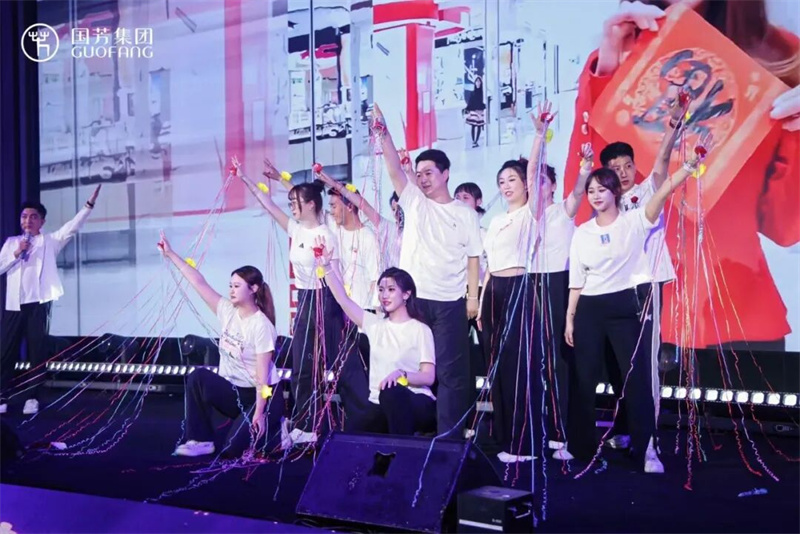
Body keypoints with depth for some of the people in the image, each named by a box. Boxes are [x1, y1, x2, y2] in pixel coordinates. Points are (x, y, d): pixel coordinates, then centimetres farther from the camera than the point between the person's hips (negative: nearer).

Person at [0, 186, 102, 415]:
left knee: (37, 352, -1)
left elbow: (72, 227, -4)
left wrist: (90, 204, -14)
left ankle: (32, 397, 6)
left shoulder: (50, 241, 8)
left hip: (38, 303, -2)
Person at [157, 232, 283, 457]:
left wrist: (259, 413, -25)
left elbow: (262, 374, -22)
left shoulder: (261, 325, -20)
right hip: (234, 390, 6)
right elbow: (199, 282, -5)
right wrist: (171, 254, -7)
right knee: (198, 377, -21)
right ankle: (201, 441, -11)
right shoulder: (227, 311, -2)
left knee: (234, 448, -17)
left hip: (262, 395, -6)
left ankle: (274, 427, 13)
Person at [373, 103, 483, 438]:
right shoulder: (414, 203, 9)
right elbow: (394, 170, -3)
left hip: (449, 301, -2)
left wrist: (473, 297, -5)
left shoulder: (465, 214, 5)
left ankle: (450, 436, 4)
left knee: (451, 369, 0)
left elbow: (472, 258, 3)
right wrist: (383, 134, -15)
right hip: (413, 298, 2)